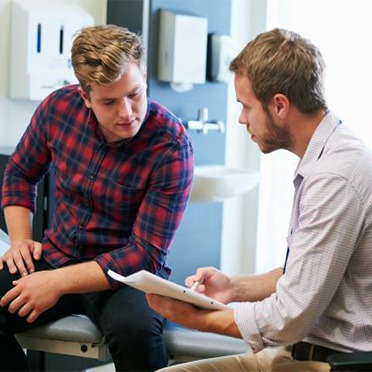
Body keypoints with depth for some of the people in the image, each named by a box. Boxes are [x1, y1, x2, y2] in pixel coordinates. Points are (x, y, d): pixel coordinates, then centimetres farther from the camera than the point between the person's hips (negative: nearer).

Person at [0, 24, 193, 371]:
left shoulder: (172, 146, -19)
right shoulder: (58, 107, -6)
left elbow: (147, 254, -19)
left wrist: (58, 283, -24)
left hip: (125, 273, -4)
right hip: (55, 255, 4)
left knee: (135, 328, -37)